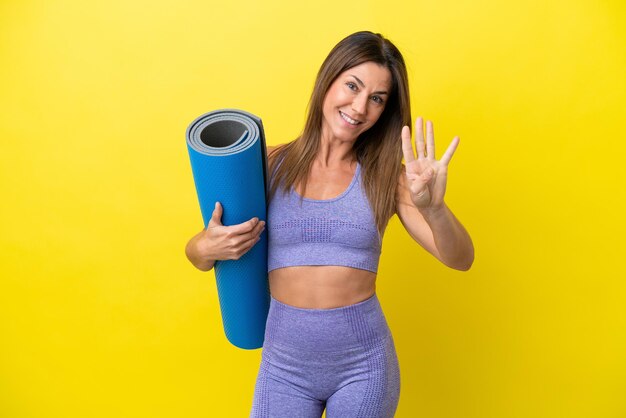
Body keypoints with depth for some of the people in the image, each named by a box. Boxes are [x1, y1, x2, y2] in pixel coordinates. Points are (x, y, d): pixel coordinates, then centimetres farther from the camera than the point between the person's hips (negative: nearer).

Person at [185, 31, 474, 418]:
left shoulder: (385, 176, -5)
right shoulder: (271, 165, -6)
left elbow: (461, 258, -11)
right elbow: (196, 253, 2)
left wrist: (433, 208, -31)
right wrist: (208, 247, -21)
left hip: (364, 364, 0)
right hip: (285, 363, 1)